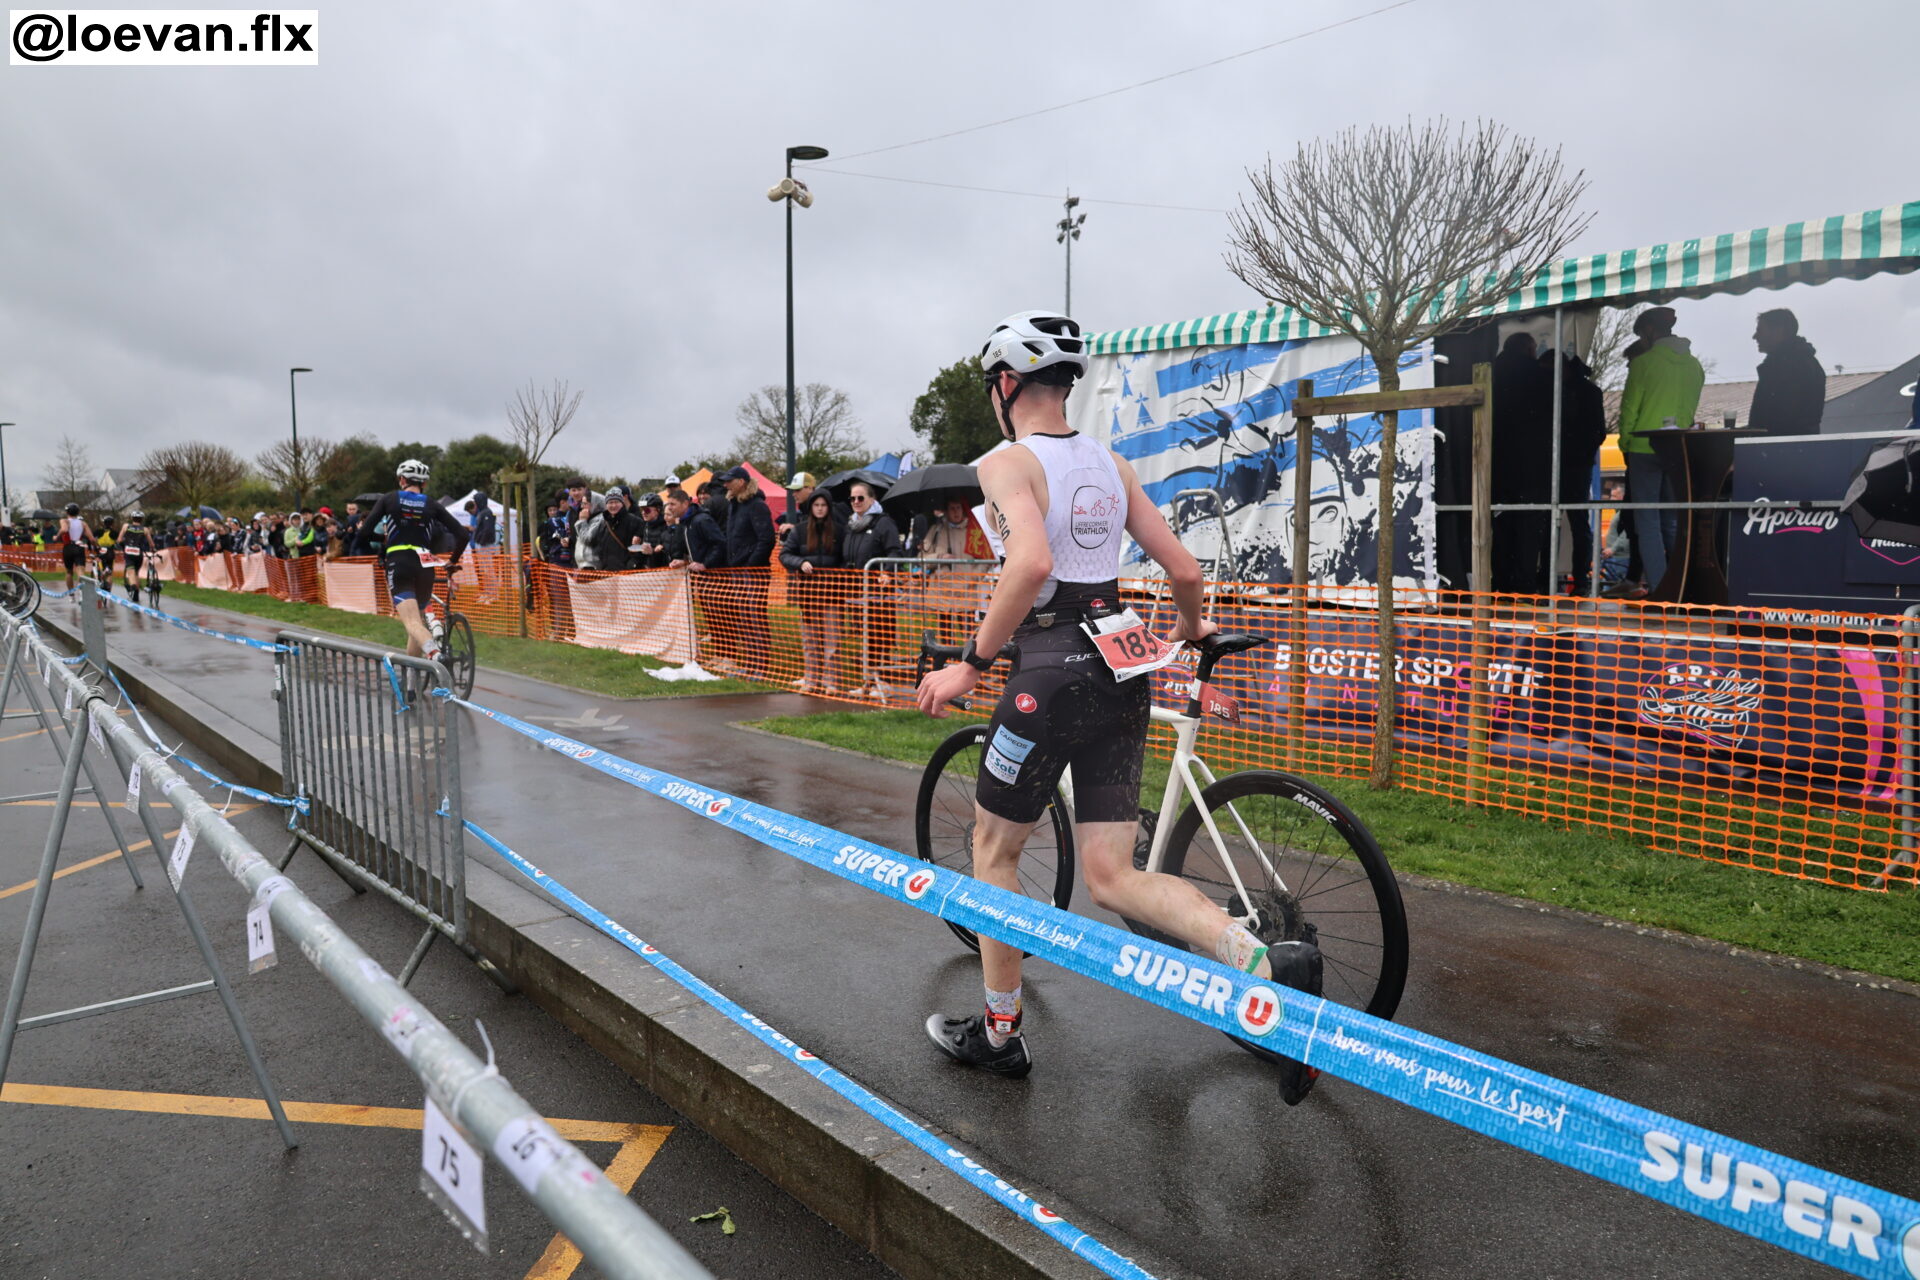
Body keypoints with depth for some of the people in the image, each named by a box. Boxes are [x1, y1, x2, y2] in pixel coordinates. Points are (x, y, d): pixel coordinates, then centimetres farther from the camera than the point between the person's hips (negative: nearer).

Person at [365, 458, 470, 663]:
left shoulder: (389, 499, 9)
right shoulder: (431, 505, 12)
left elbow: (367, 528, 0)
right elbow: (462, 534, 4)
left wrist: (382, 538, 22)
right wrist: (453, 562, 18)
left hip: (398, 564, -3)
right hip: (425, 567, 3)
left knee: (412, 622, -15)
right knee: (419, 617, 19)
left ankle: (433, 652, -44)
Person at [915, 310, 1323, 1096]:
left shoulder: (1007, 462, -8)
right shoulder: (1109, 463, 12)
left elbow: (1033, 561, -28)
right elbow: (1184, 570, 10)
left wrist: (971, 662, -20)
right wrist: (1190, 629, 30)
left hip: (1052, 675, -6)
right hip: (1122, 672, 7)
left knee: (993, 849, 15)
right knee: (1112, 878, 9)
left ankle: (999, 1033, 27)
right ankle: (1268, 965, -10)